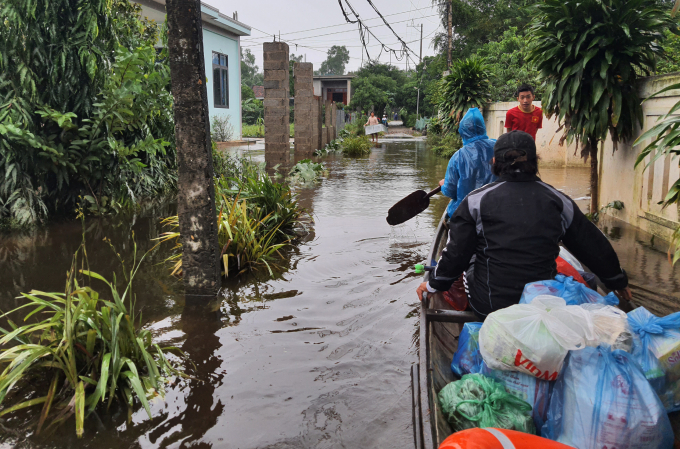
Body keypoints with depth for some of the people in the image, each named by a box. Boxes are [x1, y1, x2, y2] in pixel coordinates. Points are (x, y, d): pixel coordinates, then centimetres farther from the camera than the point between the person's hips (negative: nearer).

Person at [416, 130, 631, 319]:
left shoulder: (476, 200, -6)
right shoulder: (559, 201, 3)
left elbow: (457, 252, -3)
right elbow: (594, 247, 12)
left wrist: (435, 283, 14)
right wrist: (618, 282, 29)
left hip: (488, 307, -2)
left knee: (468, 267, 26)